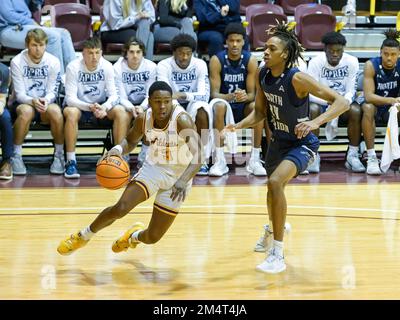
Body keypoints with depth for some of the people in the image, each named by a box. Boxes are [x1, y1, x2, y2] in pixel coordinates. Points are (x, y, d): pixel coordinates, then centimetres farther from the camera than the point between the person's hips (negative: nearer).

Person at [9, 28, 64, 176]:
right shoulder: (17, 62, -11)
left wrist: (46, 100, -30)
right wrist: (33, 101, -34)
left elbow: (52, 92, -6)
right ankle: (16, 156, -20)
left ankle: (59, 155, -14)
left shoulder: (53, 62, -6)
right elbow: (20, 94, -12)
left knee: (55, 111, -34)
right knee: (26, 111, -38)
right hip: (22, 103, -1)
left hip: (45, 103, 1)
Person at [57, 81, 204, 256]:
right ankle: (83, 236, 10)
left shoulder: (182, 120, -28)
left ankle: (134, 236, 42)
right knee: (120, 208, -19)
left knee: (152, 237, 2)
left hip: (177, 175, -2)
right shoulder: (143, 119, -13)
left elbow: (198, 157, -34)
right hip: (153, 167, 2)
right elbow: (131, 141, 8)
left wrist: (182, 181, -51)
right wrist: (118, 149, -15)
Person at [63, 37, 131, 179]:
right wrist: (90, 107, -39)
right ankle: (71, 161, -31)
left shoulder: (107, 66, -10)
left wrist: (104, 107, -33)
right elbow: (70, 98, -21)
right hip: (79, 106, -3)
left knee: (122, 112, -25)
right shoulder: (73, 67, -18)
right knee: (71, 112, -37)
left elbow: (113, 95, -10)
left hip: (101, 106, 3)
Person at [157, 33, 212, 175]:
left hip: (192, 105, 0)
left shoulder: (200, 65, -10)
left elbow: (205, 95, -20)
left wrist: (184, 95, -38)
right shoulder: (164, 65, -12)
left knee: (203, 109, -33)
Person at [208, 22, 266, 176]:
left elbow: (252, 93, -9)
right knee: (219, 106, -36)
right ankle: (220, 161, -33)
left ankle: (255, 160, -23)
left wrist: (245, 96, -35)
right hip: (224, 102, -1)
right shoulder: (217, 60, -12)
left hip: (243, 106, 1)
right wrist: (231, 96, -37)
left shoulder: (250, 60, -9)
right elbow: (214, 93, -15)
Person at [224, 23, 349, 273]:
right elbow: (260, 112, 7)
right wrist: (238, 126, -11)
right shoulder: (262, 75, -8)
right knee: (274, 187, 26)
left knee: (275, 182, -30)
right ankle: (275, 228, 62)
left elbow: (342, 102, -30)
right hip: (279, 141, 8)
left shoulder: (297, 79, -27)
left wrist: (316, 122, -44)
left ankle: (278, 255, -21)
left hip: (302, 144, -7)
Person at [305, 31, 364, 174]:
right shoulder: (315, 62, -17)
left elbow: (351, 91, -12)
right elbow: (310, 93, -20)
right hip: (321, 102, -1)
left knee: (356, 110, -30)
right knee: (312, 109, -33)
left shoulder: (351, 62, -13)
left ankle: (353, 155, -19)